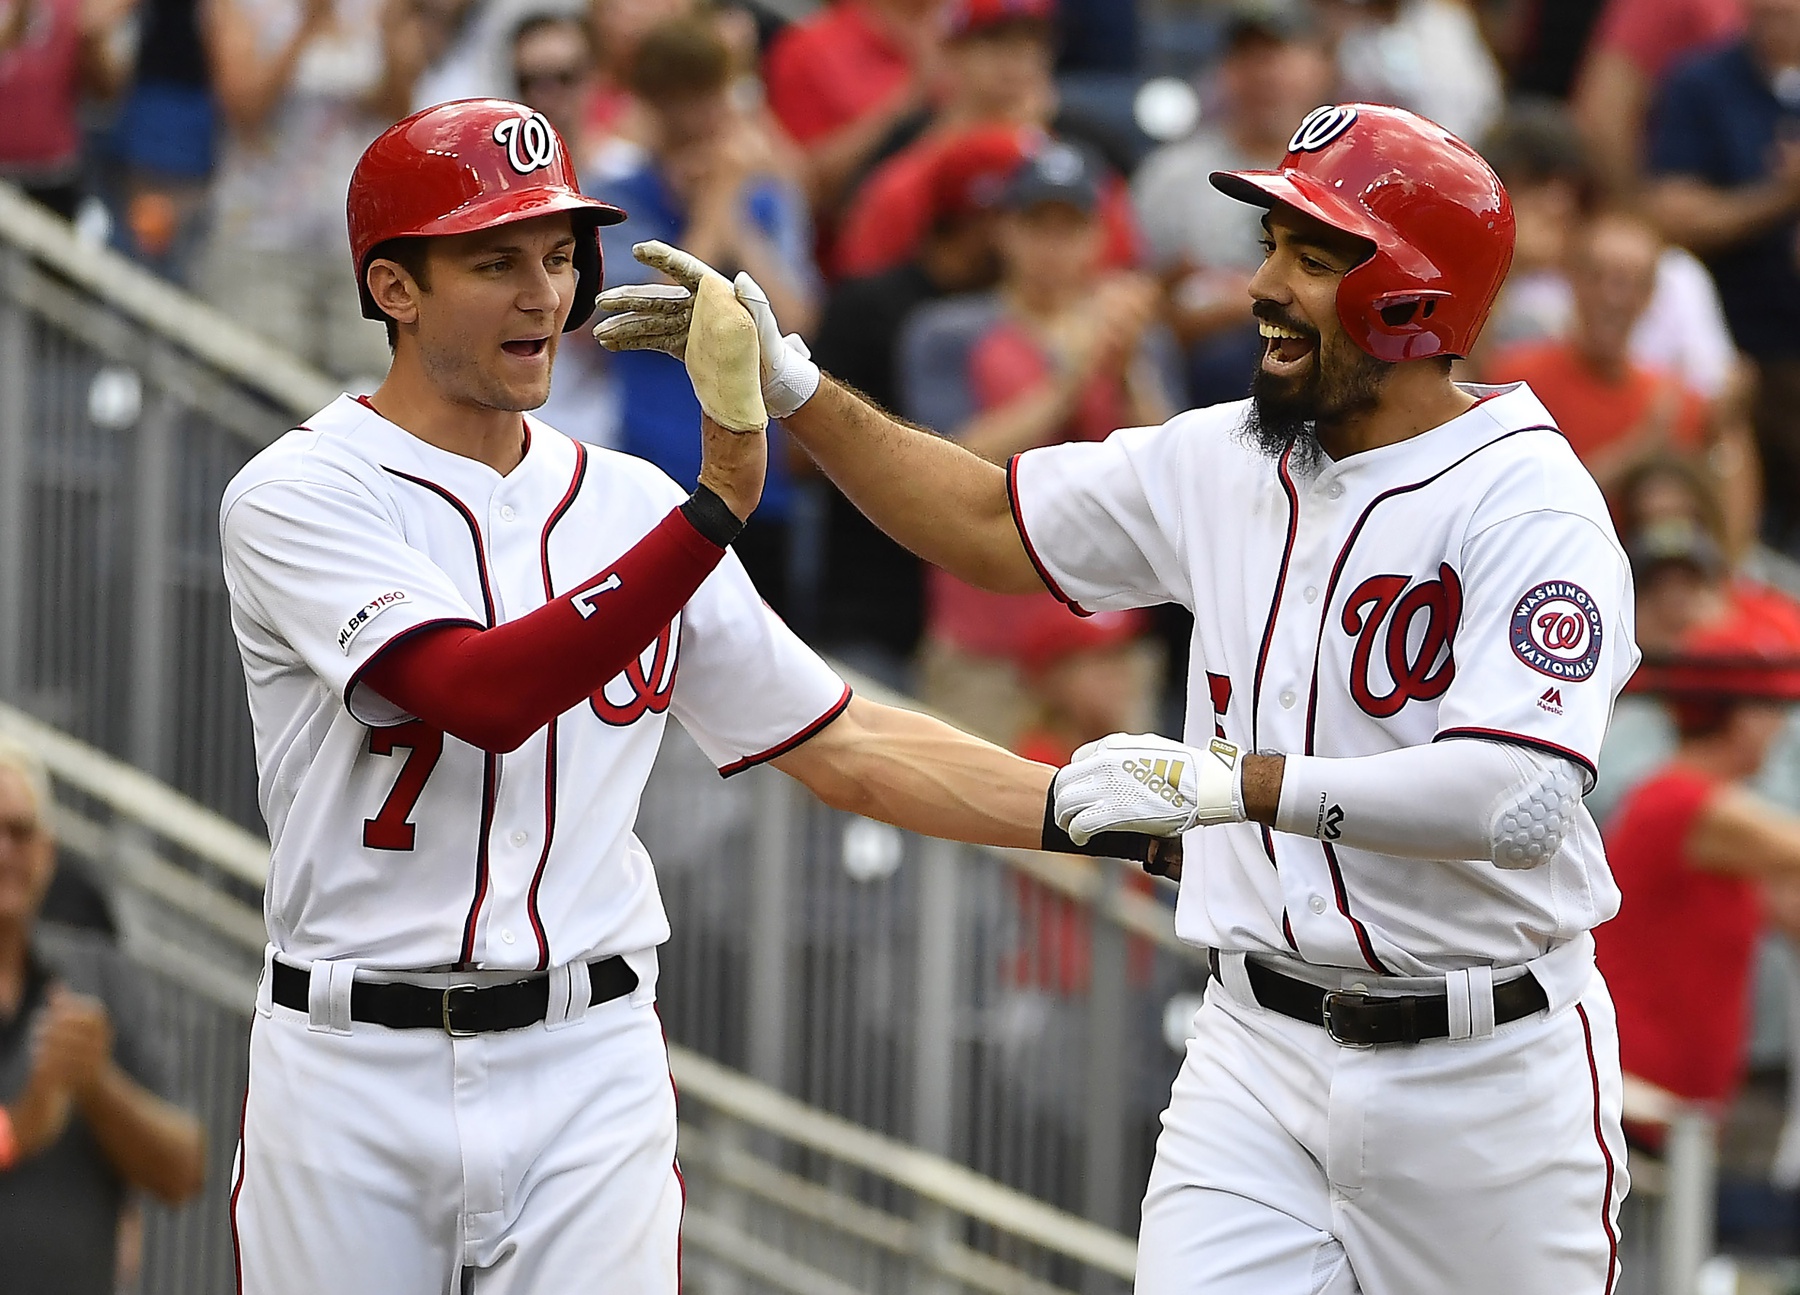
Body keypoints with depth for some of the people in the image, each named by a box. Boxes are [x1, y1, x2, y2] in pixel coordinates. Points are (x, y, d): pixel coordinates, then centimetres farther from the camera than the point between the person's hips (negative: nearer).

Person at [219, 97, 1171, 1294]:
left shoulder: (629, 503, 10)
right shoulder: (297, 496, -7)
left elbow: (843, 744, 12)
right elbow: (487, 696, -23)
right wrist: (717, 507, -27)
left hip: (589, 1072, 3)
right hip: (352, 1068, -3)